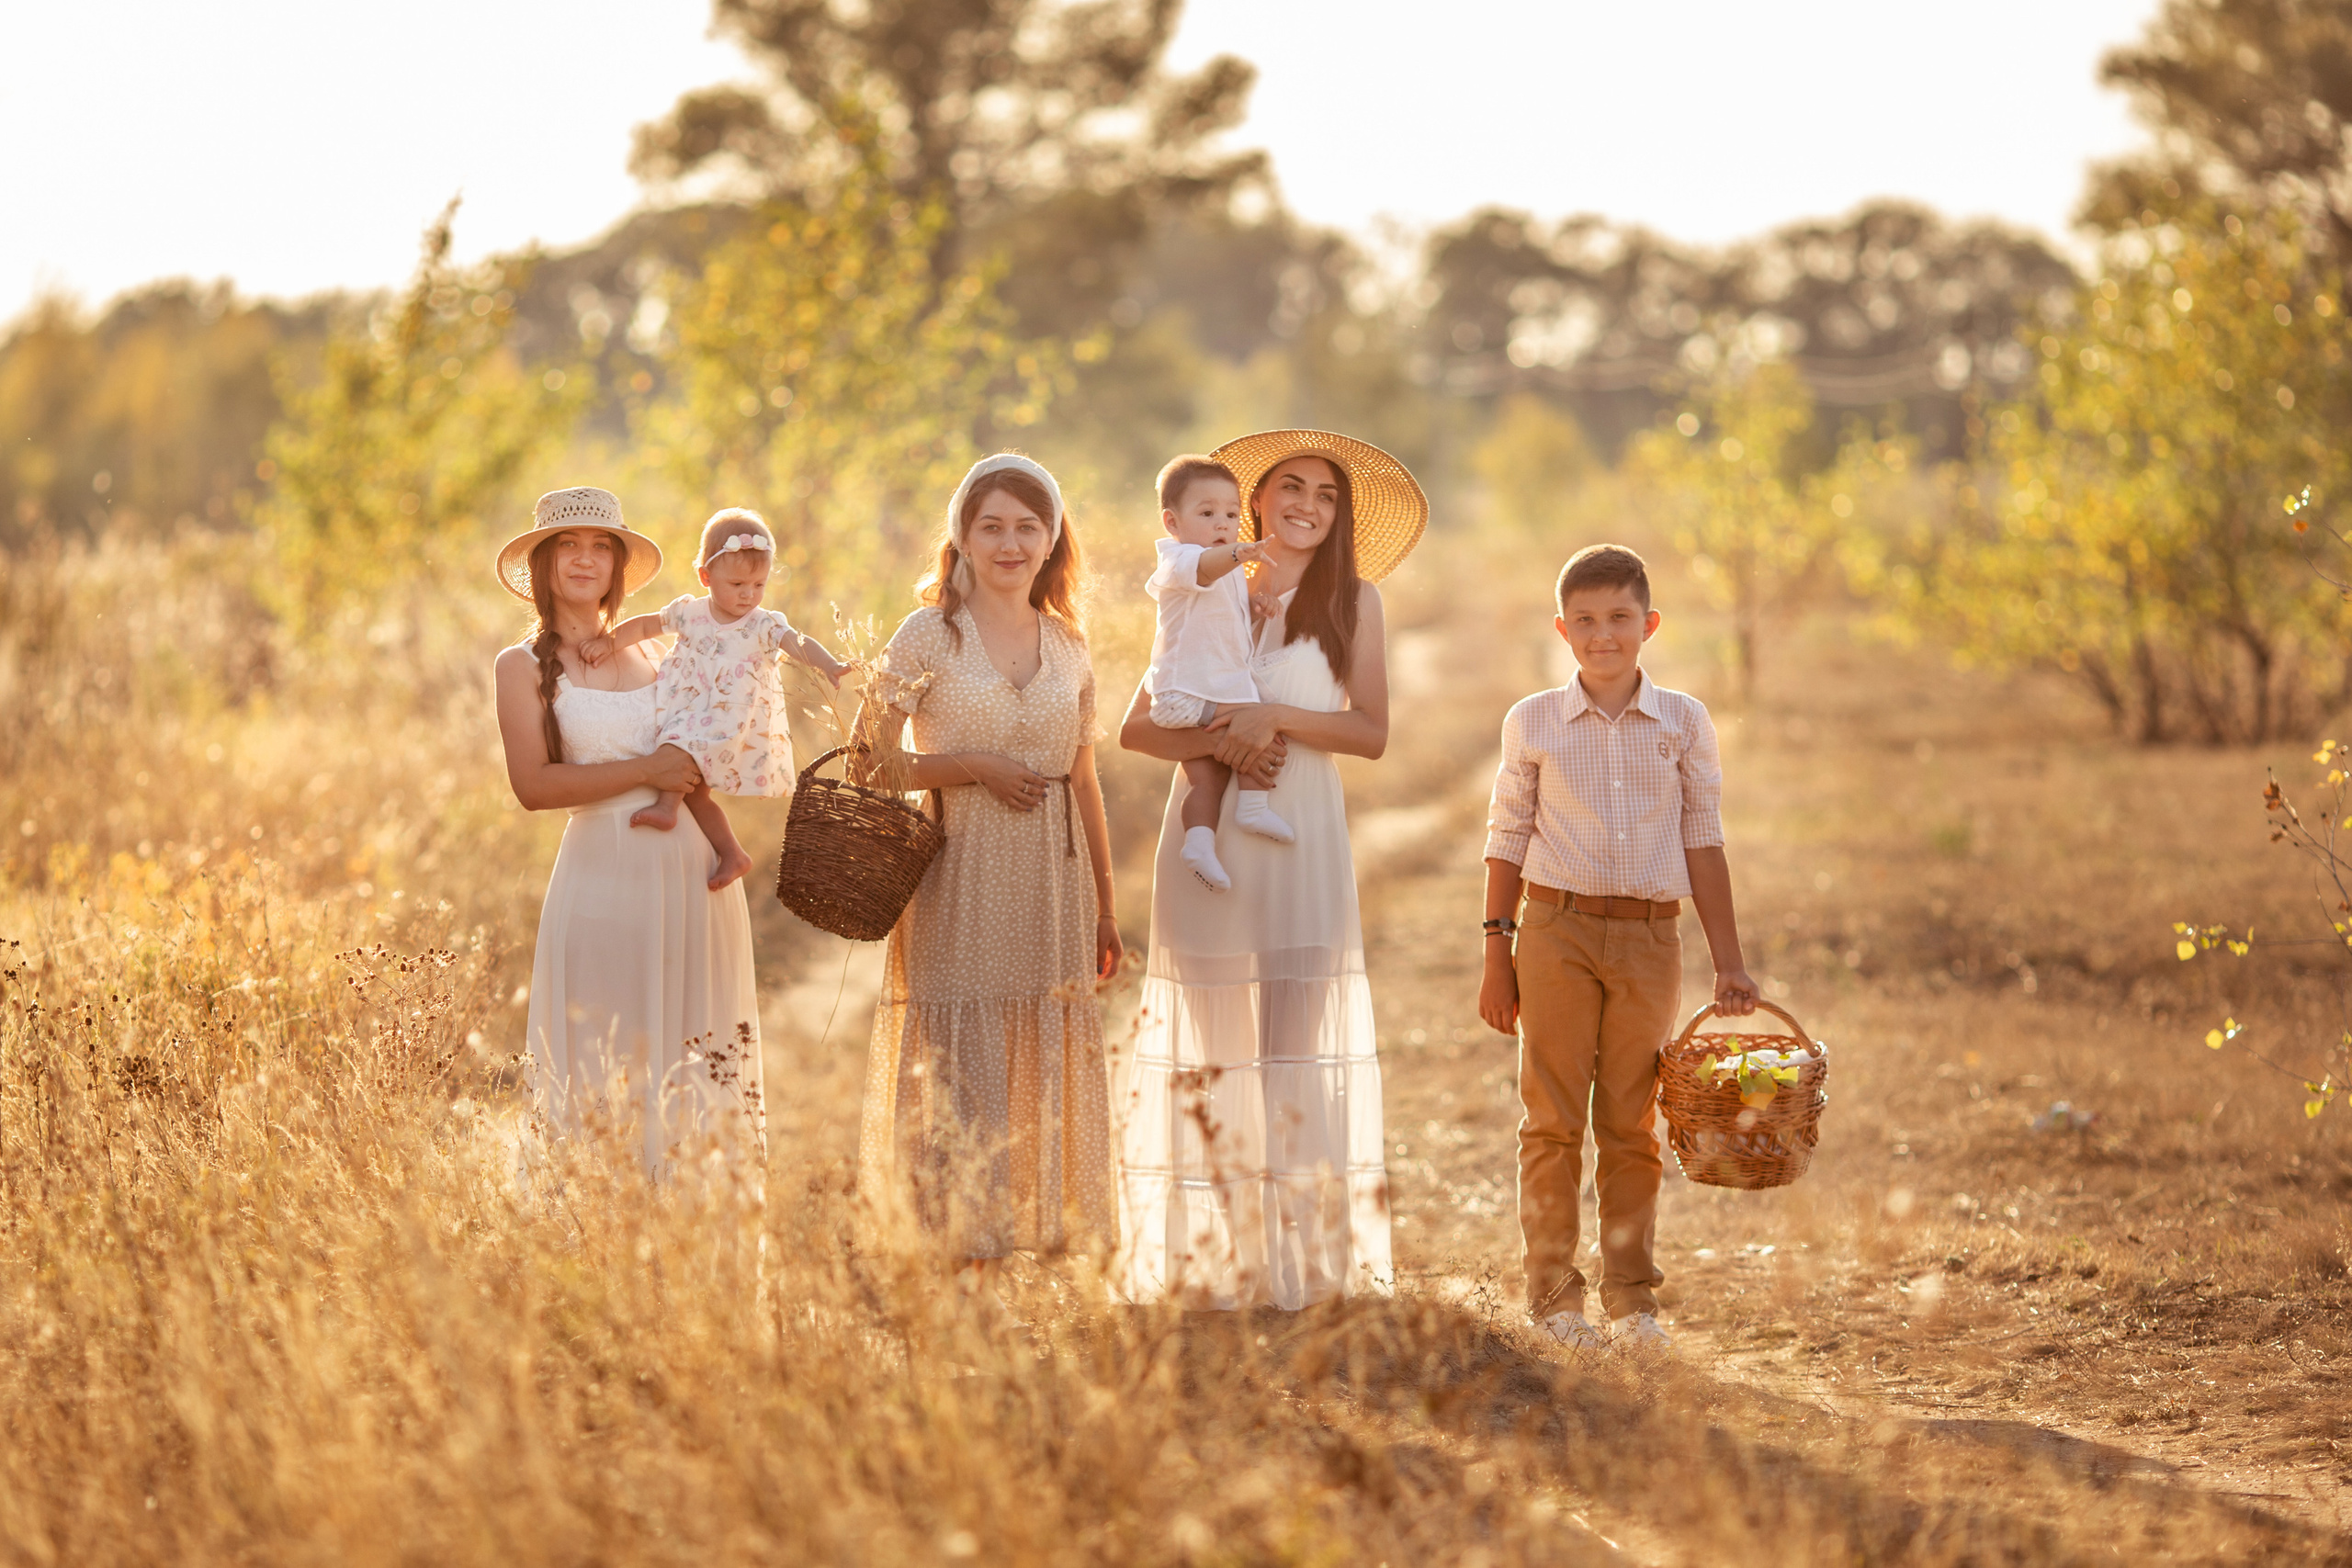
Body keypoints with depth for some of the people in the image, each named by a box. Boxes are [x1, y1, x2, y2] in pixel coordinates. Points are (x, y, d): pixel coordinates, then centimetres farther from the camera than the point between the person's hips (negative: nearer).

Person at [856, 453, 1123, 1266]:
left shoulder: (1067, 645, 11)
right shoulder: (929, 635, -1)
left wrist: (1104, 908, 16)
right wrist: (972, 766, -13)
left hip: (1050, 888, 4)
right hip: (960, 887, -4)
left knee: (1048, 1074, 5)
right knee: (960, 1080, -6)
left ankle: (1049, 1242, 12)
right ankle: (955, 1252, -3)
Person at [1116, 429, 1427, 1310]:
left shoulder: (1351, 598, 7)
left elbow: (1372, 732, 0)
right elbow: (1137, 726, 7)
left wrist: (1276, 717, -12)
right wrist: (1214, 742, -11)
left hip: (1299, 837, -2)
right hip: (1207, 831, 2)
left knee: (1296, 1033, -7)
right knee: (1208, 1040, 0)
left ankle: (1301, 1262, -3)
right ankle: (1207, 1261, 4)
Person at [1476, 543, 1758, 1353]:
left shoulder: (1683, 723, 5)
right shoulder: (1533, 723, 3)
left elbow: (1704, 841, 8)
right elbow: (1508, 843, 7)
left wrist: (1729, 963, 5)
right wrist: (1498, 955, 4)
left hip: (1649, 936, 1)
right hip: (1557, 928, -1)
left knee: (1632, 1125, 6)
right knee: (1553, 1119, 0)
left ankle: (1631, 1294, 14)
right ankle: (1554, 1294, 7)